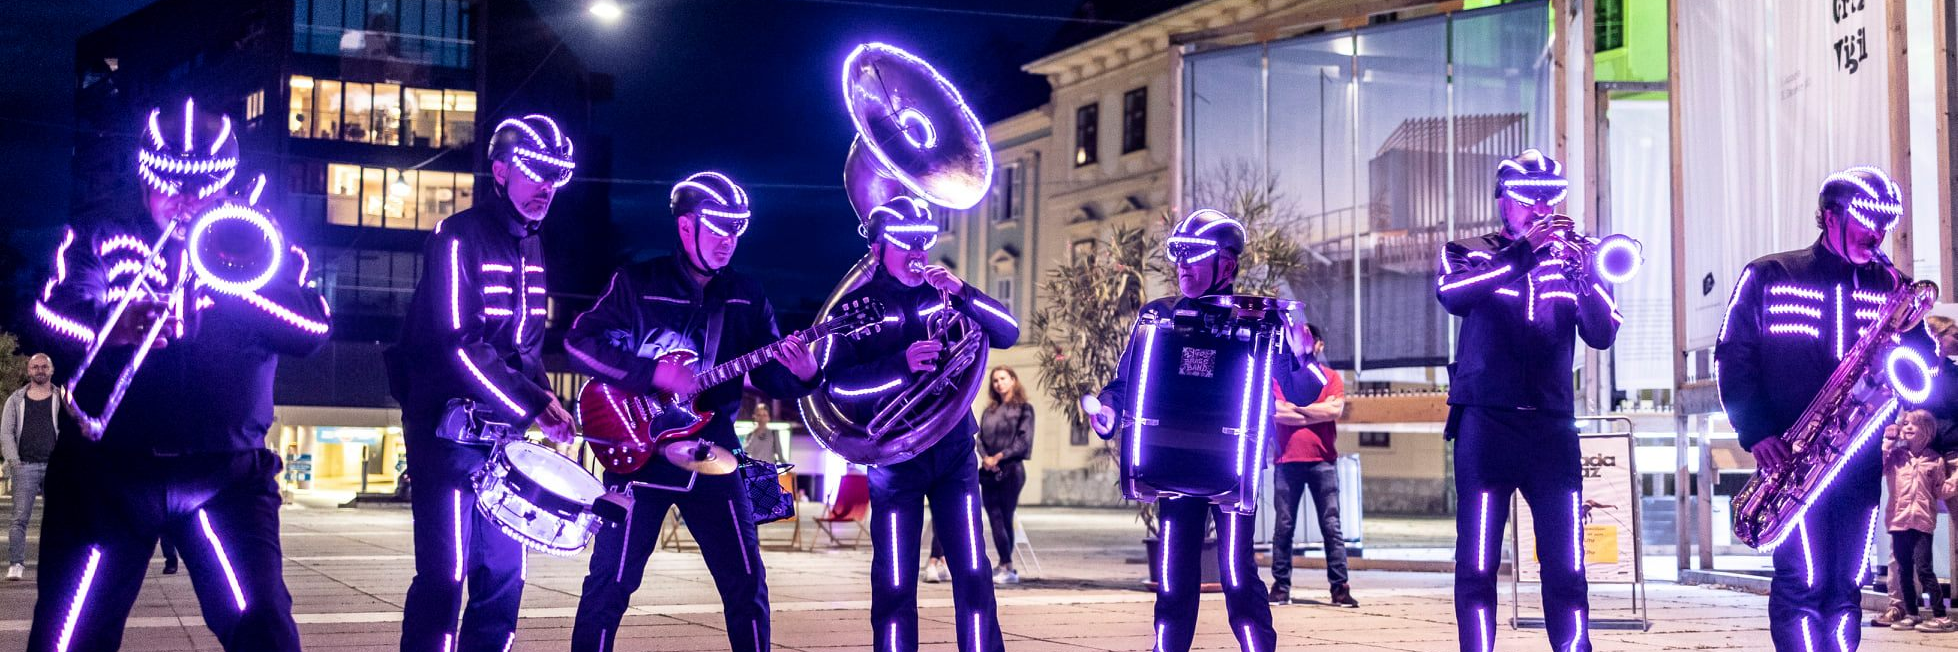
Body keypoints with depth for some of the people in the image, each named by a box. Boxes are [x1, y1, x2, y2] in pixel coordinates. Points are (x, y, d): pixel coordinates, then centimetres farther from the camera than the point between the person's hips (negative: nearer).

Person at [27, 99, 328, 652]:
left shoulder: (257, 245, 11)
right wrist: (112, 328, -28)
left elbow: (312, 328, -5)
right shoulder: (101, 241, 11)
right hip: (107, 471, 1)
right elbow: (51, 316, -7)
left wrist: (230, 277, -17)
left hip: (226, 475, 0)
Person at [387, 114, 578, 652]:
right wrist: (532, 405, -20)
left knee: (503, 575, 8)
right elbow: (456, 344, -20)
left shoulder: (530, 247, 13)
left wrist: (541, 394, 3)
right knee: (445, 574, -9)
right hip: (449, 428, -8)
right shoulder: (458, 238, -12)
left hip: (504, 435, 8)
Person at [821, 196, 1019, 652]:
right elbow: (836, 384, -11)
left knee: (974, 573, 0)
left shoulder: (944, 296, 8)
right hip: (894, 457, -2)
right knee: (894, 583, 0)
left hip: (955, 451, 2)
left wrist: (962, 292, -16)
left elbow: (1008, 333, -1)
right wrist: (902, 366, -24)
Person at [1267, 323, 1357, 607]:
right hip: (1287, 461, 1)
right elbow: (1276, 412, -5)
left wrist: (1295, 408, -4)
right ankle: (1281, 586, 7)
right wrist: (1316, 413, -6)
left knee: (1331, 526, -1)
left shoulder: (1331, 378, 9)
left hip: (1322, 462, -1)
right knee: (1284, 527, 3)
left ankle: (1340, 587, -1)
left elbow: (1334, 409, -9)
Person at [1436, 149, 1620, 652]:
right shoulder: (1471, 254, 9)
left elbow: (1602, 334, 0)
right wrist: (1525, 252, -23)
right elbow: (1451, 293, -16)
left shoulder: (1565, 260, 14)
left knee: (1567, 568, -2)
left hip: (1553, 429, 2)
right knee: (1476, 566, -5)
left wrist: (1584, 270, -17)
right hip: (1485, 426, -2)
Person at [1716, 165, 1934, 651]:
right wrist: (1757, 432, -12)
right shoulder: (1767, 277, 6)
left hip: (1860, 458, 4)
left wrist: (1916, 335, -12)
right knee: (1802, 583, -11)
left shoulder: (1890, 287, 15)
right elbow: (1734, 356, 0)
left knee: (1845, 588, 5)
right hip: (1790, 454, -4)